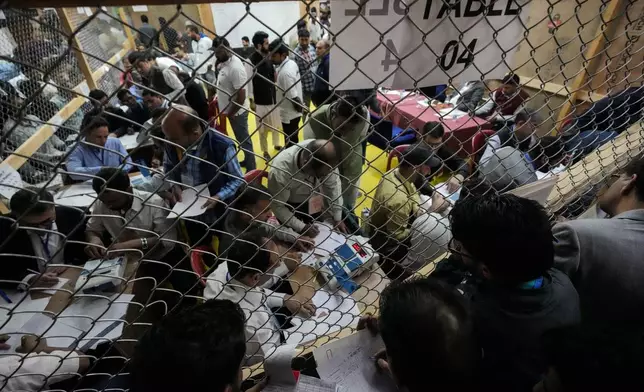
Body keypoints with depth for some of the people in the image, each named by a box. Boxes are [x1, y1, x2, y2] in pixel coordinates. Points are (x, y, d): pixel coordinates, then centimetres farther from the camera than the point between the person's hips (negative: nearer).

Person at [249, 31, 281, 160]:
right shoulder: (251, 60, -15)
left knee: (276, 124, 18)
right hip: (260, 101, -6)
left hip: (273, 98, 6)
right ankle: (265, 151, 21)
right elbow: (249, 81, -12)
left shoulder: (268, 57, 3)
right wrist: (251, 100, -12)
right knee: (263, 128, 5)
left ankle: (276, 144, 40)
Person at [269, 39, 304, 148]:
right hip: (293, 112, 9)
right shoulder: (291, 63, 3)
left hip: (289, 113, -9)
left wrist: (299, 107, -11)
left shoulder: (285, 72, -27)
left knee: (290, 143, 6)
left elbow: (293, 97, -27)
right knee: (293, 140, 24)